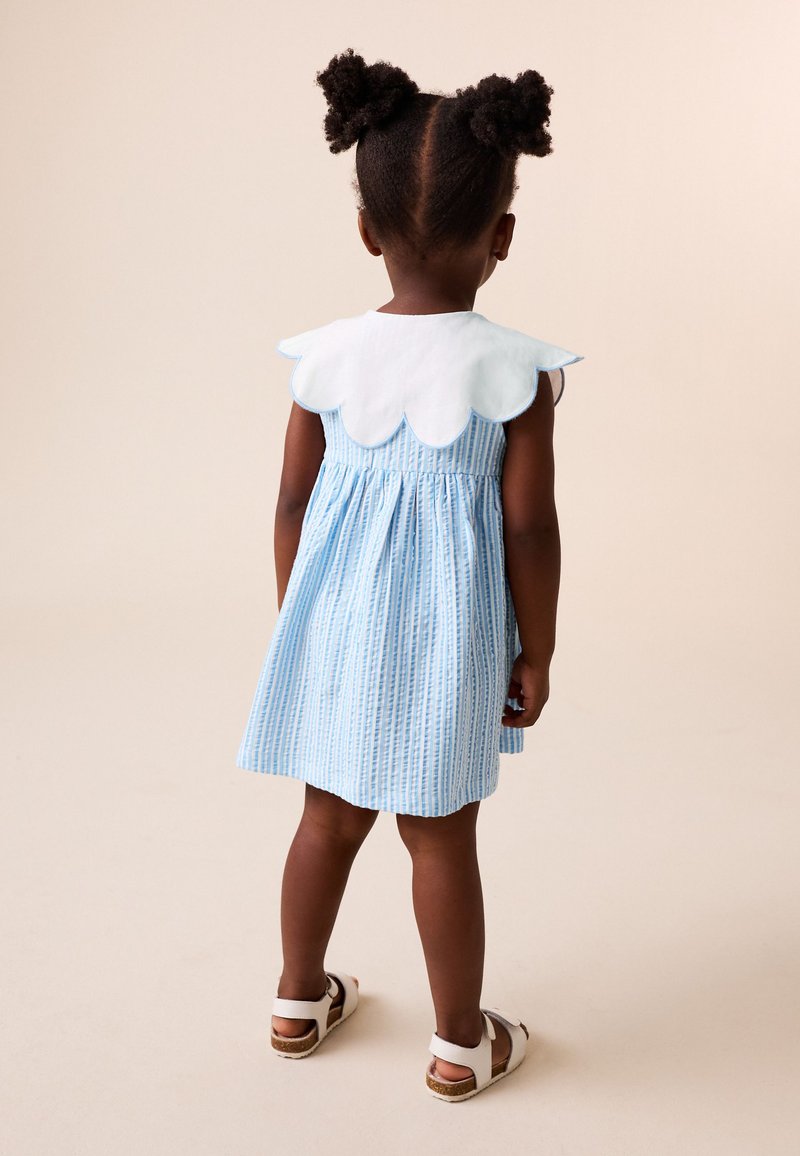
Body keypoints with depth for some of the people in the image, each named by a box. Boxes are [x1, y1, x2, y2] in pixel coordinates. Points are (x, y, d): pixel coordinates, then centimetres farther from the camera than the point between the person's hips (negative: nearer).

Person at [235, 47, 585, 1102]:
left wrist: (296, 625, 15)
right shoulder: (513, 369, -13)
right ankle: (462, 1044, 28)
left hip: (336, 625, 3)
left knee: (329, 819, 19)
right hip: (444, 636, -3)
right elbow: (531, 529, -10)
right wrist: (535, 657, 2)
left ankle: (300, 999, 39)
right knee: (443, 841, 10)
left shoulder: (326, 356, -5)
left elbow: (293, 506, 1)